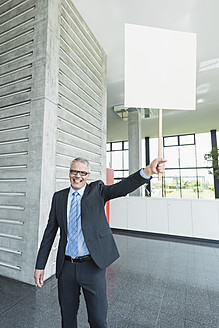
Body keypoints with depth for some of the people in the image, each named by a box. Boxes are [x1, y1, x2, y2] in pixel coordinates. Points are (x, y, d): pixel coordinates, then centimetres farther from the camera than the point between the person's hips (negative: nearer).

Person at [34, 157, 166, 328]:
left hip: (93, 266, -2)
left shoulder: (97, 190, -4)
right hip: (66, 267, 3)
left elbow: (122, 188, -22)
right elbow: (50, 232, 6)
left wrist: (147, 171, -40)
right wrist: (40, 266, 6)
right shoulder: (59, 197, 3)